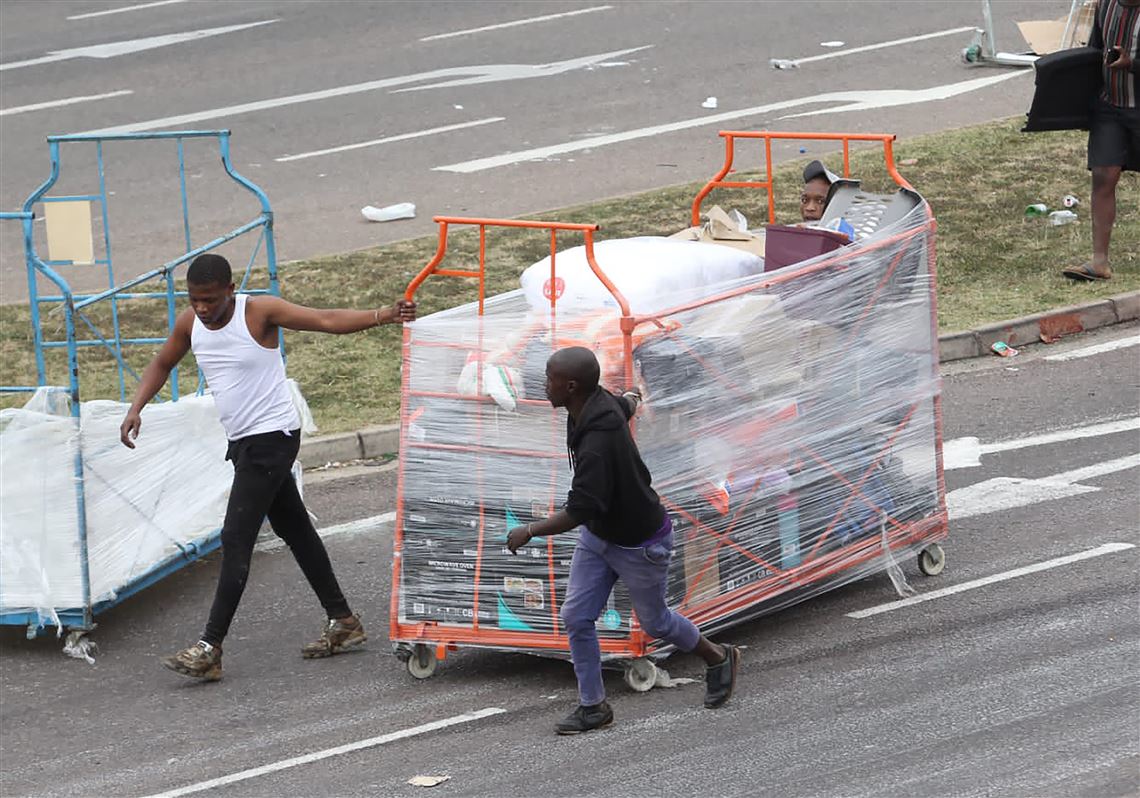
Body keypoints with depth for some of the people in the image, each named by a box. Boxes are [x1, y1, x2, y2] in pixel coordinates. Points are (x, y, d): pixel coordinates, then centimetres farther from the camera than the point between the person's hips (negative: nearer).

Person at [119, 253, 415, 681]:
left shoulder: (260, 312, -15)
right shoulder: (189, 323, 3)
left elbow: (327, 320, -18)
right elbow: (162, 364, 20)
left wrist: (384, 315, -30)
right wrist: (136, 408, 5)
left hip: (272, 436, -8)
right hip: (243, 440, 8)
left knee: (236, 539, -13)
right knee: (295, 530, 15)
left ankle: (209, 649, -15)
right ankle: (342, 622, 26)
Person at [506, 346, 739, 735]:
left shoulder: (597, 443, -39)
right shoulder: (602, 402, -10)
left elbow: (579, 511, -38)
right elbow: (626, 406, 17)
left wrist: (528, 532, -26)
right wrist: (631, 398, 43)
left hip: (639, 543, -8)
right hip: (598, 535, 8)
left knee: (653, 620, 13)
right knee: (576, 617, 3)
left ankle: (718, 659, 39)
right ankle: (593, 706, 14)